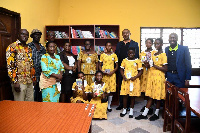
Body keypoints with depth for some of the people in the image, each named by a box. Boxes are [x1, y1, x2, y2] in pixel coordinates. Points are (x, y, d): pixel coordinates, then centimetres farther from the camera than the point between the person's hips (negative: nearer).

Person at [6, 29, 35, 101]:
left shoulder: (29, 49, 14)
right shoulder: (12, 47, -7)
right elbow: (10, 65, -14)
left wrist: (33, 78, 14)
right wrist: (15, 82, -18)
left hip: (30, 81, 7)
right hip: (19, 82, -6)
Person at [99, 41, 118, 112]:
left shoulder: (114, 55, 5)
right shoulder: (102, 55, 5)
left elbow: (117, 66, 6)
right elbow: (99, 65, 7)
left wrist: (113, 72, -10)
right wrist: (102, 71, -11)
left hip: (112, 74, 0)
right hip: (104, 74, 0)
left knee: (111, 90, 2)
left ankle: (109, 105, 16)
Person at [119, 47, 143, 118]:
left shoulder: (138, 61, 0)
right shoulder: (124, 60, 6)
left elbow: (140, 71, 1)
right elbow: (121, 69, 9)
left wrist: (135, 77, -14)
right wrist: (123, 76, -8)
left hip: (134, 81, -1)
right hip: (126, 80, 1)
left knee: (133, 95, 6)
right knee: (125, 95, 4)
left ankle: (131, 110, 21)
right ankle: (124, 109, 20)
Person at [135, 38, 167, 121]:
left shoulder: (163, 55, -9)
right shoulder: (152, 53, 11)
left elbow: (165, 69, -13)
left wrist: (155, 66, -19)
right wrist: (148, 63, 1)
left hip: (159, 77, -6)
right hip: (151, 76, 6)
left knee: (158, 96, 5)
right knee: (150, 95, 10)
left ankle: (156, 114, 21)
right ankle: (144, 114, 14)